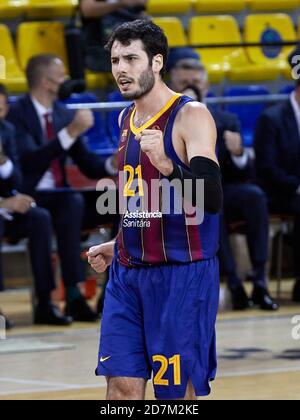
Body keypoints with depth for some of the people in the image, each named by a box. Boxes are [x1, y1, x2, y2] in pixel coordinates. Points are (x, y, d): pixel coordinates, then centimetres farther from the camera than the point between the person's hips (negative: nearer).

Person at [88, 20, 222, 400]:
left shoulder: (191, 116, -11)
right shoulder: (126, 118, 12)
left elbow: (211, 200, -22)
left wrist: (166, 164, -34)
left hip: (181, 273, -7)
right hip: (128, 273, 7)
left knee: (178, 391, -1)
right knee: (122, 385, 2)